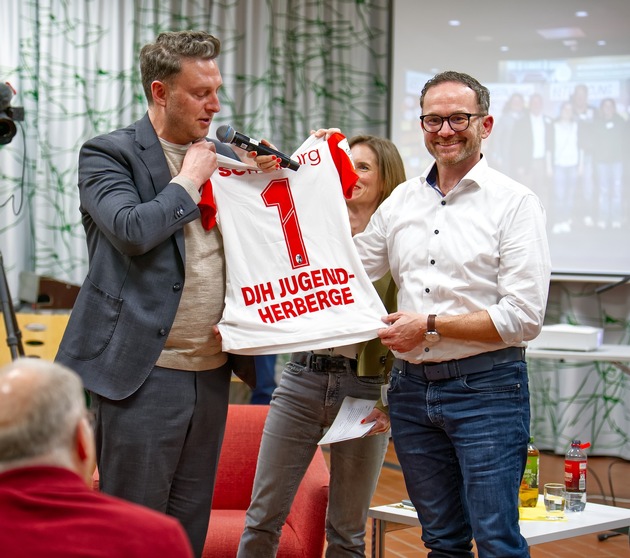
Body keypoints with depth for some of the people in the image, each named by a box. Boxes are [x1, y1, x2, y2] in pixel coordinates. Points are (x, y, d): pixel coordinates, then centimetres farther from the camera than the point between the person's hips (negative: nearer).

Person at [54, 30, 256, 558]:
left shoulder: (225, 158, 14)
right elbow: (132, 231, -20)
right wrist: (188, 180, -8)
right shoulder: (107, 155, -4)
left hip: (212, 371, 6)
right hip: (144, 373, -6)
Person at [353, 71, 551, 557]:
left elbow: (523, 318, -12)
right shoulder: (401, 201, 11)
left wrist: (430, 325, -12)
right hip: (411, 388, 6)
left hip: (486, 389, -5)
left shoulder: (514, 203, -6)